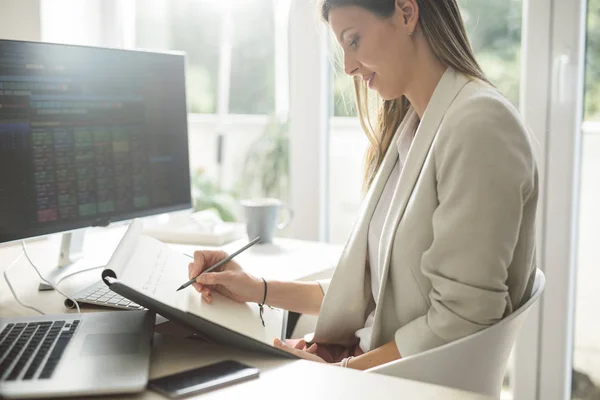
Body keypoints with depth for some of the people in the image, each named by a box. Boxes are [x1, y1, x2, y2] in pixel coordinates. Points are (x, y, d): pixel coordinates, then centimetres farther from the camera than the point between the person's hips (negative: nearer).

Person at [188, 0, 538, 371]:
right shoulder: (407, 130, 10)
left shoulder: (479, 125, -17)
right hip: (369, 358, 7)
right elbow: (373, 282, 10)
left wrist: (342, 369, -14)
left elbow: (460, 320, -20)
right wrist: (260, 290, 5)